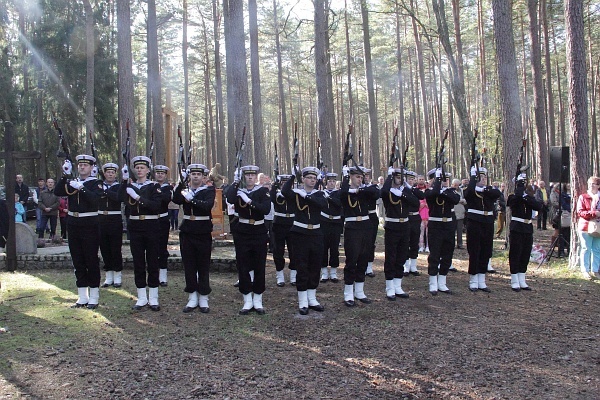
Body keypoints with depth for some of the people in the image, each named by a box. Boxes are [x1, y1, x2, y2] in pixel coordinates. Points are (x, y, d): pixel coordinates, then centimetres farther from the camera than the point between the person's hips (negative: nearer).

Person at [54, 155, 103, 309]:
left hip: (90, 226, -5)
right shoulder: (71, 182, 11)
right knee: (78, 262, 9)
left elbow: (95, 198, -20)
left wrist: (81, 188, -29)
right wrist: (65, 176, -12)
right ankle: (82, 298, 18)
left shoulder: (95, 183, -2)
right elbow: (57, 192, -4)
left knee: (92, 261, 1)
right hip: (73, 226, 5)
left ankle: (93, 297, 8)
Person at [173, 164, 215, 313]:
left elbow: (208, 205, -20)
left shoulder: (209, 190, 0)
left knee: (203, 266, 3)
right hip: (187, 232, 3)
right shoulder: (185, 189, 8)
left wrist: (191, 200, -30)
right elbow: (176, 200, -13)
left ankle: (203, 299, 13)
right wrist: (182, 182, -23)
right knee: (189, 265, 6)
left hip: (203, 233, -3)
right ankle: (192, 298, 16)